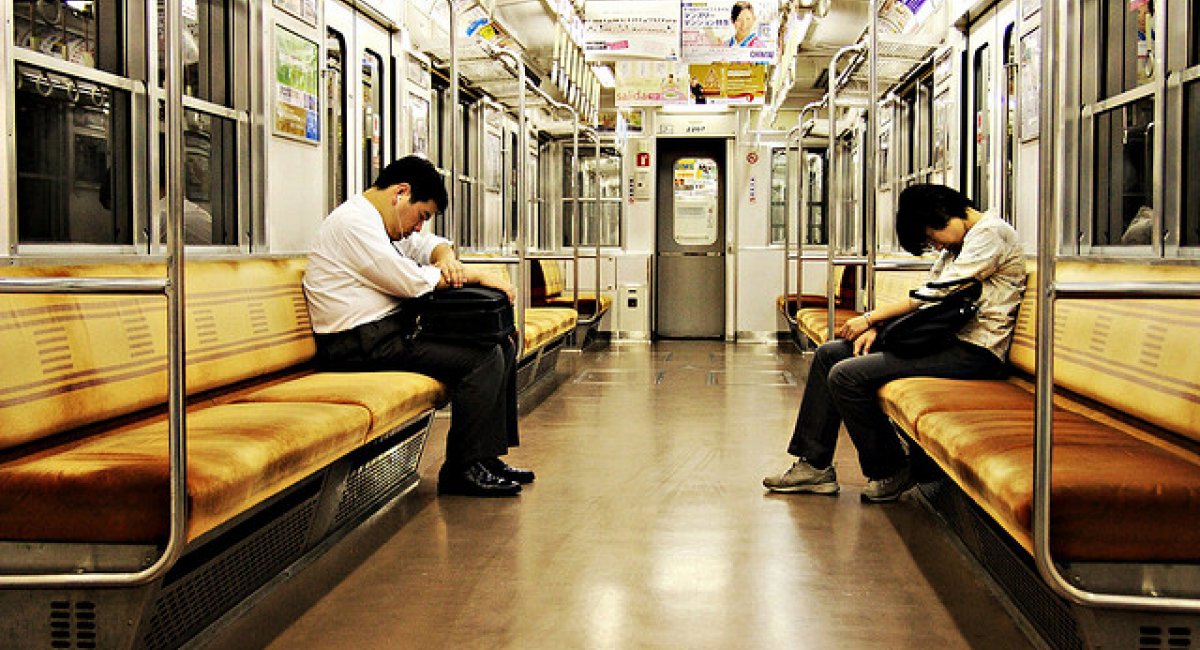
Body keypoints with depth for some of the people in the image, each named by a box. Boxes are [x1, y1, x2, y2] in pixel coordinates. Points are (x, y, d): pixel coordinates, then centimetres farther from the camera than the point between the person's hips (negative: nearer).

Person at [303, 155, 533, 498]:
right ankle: (462, 470, -10)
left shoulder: (380, 222, 18)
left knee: (504, 347, 6)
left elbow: (432, 244, 26)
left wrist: (447, 259, 0)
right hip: (362, 344, -11)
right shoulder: (353, 222, -14)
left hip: (392, 330, 11)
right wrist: (475, 275, -9)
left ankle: (488, 456, 8)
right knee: (483, 358, -19)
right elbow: (413, 281, -20)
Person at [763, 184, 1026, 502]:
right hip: (948, 339, 10)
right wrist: (876, 327, -1)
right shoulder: (956, 245, 19)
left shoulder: (991, 233, -11)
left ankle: (890, 471, -4)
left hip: (974, 353, -10)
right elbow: (926, 296, 15)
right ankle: (815, 464, 6)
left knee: (847, 374, -20)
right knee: (829, 353, 7)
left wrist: (870, 318, -9)